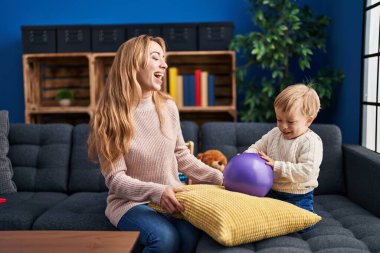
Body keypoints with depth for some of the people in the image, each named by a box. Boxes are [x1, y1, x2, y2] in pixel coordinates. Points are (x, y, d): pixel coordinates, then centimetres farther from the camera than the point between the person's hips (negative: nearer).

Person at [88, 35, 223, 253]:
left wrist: (221, 178, -1)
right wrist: (155, 192, -29)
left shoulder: (168, 106, 2)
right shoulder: (109, 117, -10)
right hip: (130, 202, -3)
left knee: (193, 235, -27)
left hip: (172, 198, 4)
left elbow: (182, 155, 10)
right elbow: (115, 179, -13)